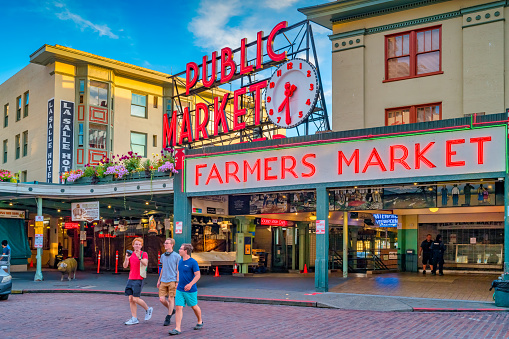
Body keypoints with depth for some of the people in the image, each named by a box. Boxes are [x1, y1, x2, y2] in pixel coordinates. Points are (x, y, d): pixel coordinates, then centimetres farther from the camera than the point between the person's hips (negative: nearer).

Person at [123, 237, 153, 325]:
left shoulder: (144, 254, -2)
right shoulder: (131, 254, 12)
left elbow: (145, 263, -20)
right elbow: (125, 266, 2)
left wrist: (139, 258, -38)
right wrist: (126, 258, -16)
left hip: (138, 280, -5)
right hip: (130, 279, 6)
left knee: (136, 299, -9)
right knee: (131, 299, 3)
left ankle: (148, 309, 16)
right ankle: (134, 319, 9)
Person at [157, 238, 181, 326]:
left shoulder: (177, 256, -5)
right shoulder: (163, 256, 12)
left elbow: (178, 270, -4)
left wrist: (177, 282, -9)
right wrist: (159, 280, 19)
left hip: (172, 281, -5)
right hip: (163, 281, 5)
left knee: (170, 299, 0)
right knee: (161, 299, 0)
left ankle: (168, 318, 12)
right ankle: (171, 310, 26)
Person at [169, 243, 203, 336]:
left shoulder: (193, 262, -14)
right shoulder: (180, 261, 7)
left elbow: (198, 275, -15)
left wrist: (190, 284, -25)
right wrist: (178, 282, 18)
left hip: (190, 290, -5)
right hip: (180, 290, 5)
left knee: (194, 307, 12)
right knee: (179, 307, -5)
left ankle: (200, 322, 36)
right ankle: (177, 328, -6)